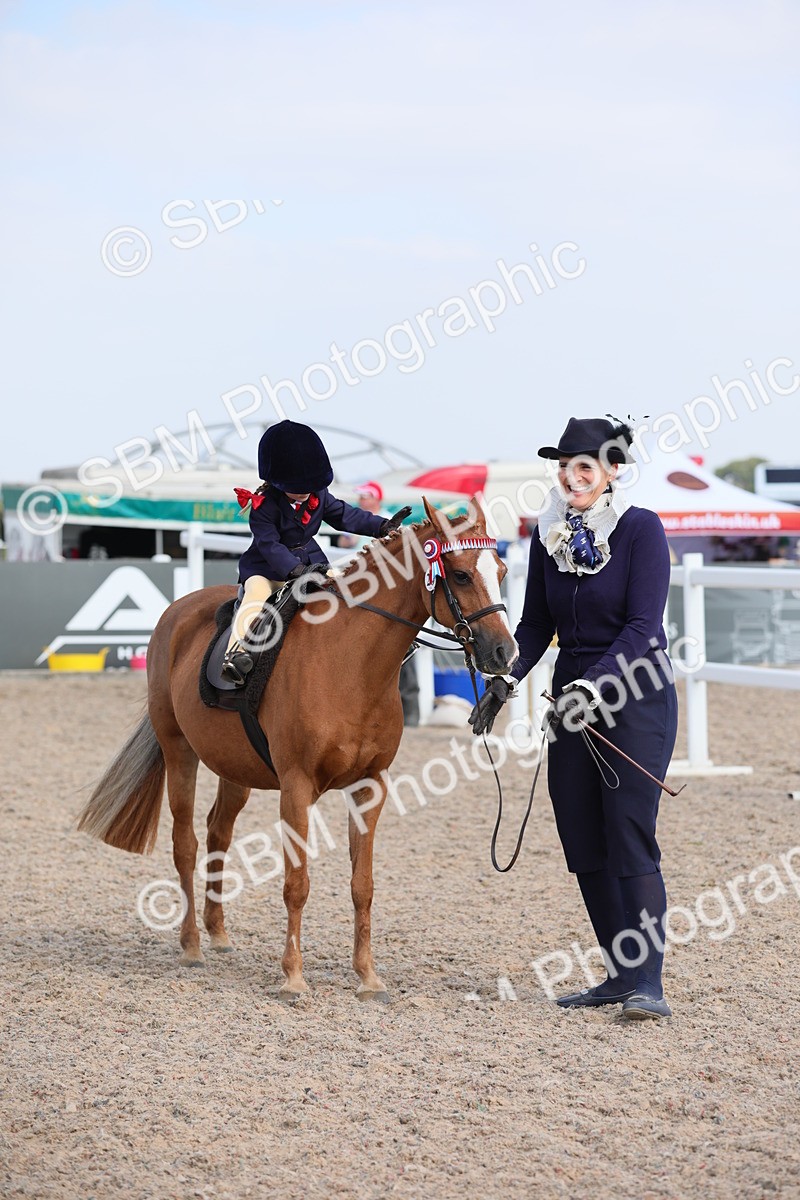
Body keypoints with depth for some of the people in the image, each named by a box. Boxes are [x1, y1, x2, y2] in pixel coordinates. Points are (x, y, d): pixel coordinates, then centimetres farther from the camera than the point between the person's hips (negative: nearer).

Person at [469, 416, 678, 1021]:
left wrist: (593, 686, -29)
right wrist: (505, 680, -4)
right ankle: (620, 973, 16)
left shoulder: (642, 529, -12)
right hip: (573, 696, 6)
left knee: (630, 836, -13)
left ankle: (648, 982, -10)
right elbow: (536, 624, 11)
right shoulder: (550, 535, 5)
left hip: (637, 696, -6)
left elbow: (643, 626, -19)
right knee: (583, 843, 6)